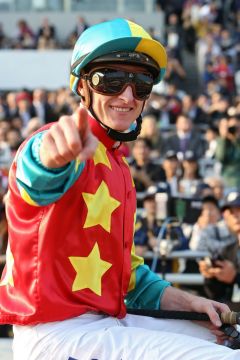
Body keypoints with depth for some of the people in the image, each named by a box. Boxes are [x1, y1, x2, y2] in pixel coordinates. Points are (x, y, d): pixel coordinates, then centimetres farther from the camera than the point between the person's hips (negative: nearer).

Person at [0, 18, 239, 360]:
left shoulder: (119, 170, 21)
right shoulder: (70, 153, -9)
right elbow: (39, 177, -35)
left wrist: (188, 302, 13)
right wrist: (53, 154, -59)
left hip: (109, 324, 10)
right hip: (57, 332, -10)